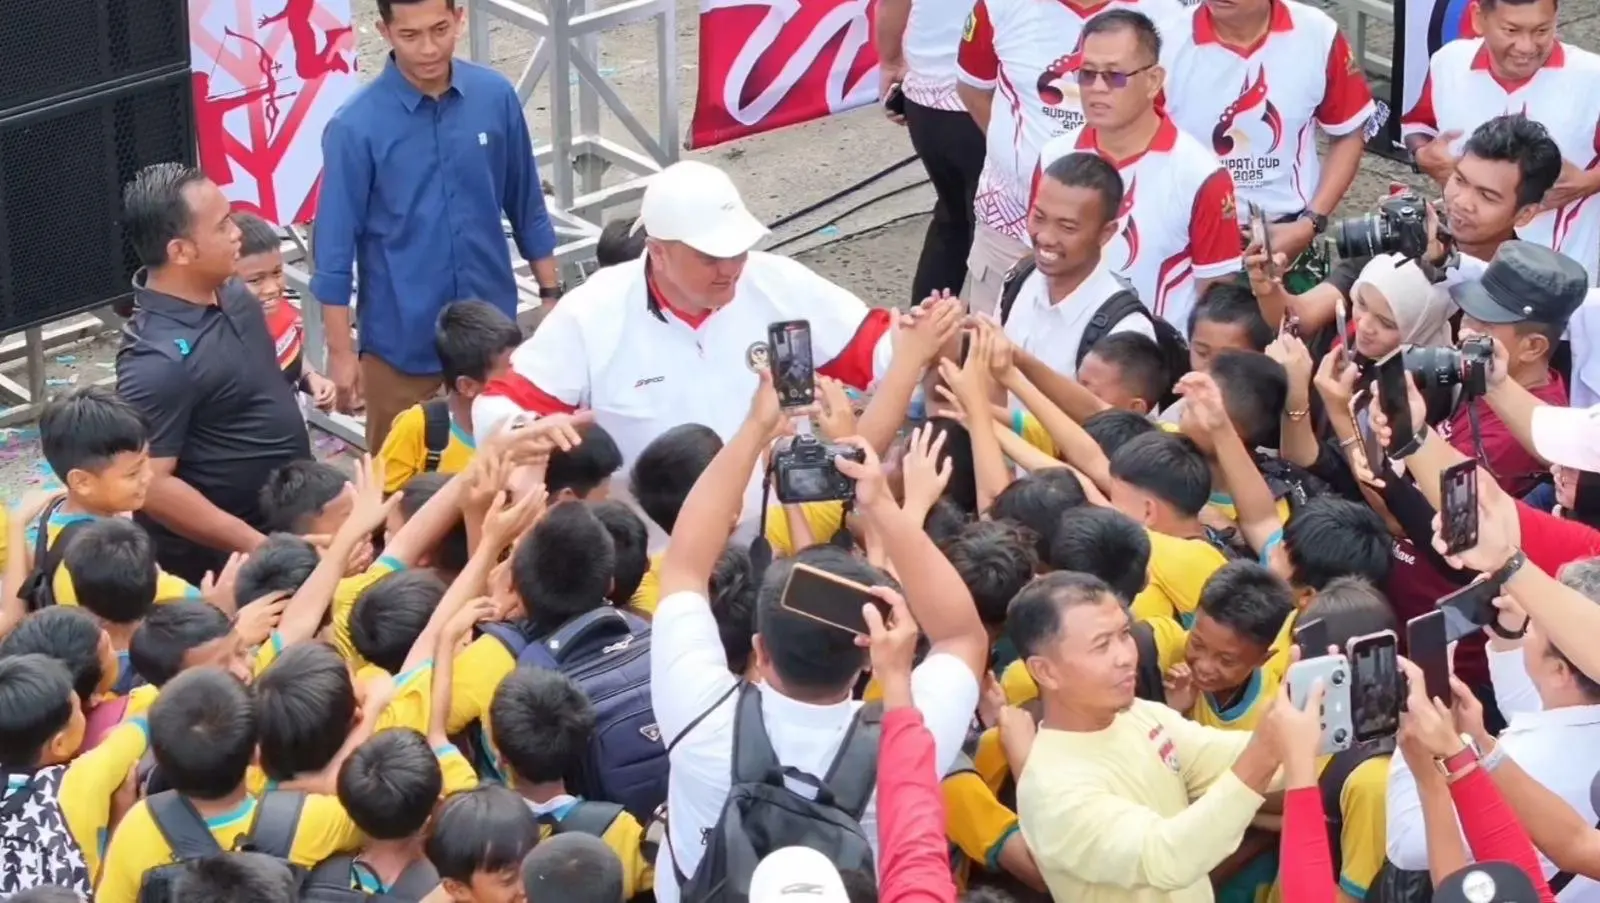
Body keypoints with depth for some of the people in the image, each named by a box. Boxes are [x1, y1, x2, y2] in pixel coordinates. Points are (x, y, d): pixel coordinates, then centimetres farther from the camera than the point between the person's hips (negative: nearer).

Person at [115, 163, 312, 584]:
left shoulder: (228, 292, -3)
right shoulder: (159, 358, -28)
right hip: (220, 561, -8)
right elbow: (150, 486, -27)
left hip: (286, 522, 8)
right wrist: (258, 548, -25)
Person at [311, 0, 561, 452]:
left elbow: (527, 207, 8)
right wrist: (341, 352, -11)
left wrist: (551, 295, 8)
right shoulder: (355, 126, -15)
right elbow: (336, 247, -11)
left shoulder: (496, 97, -4)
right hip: (402, 341, -3)